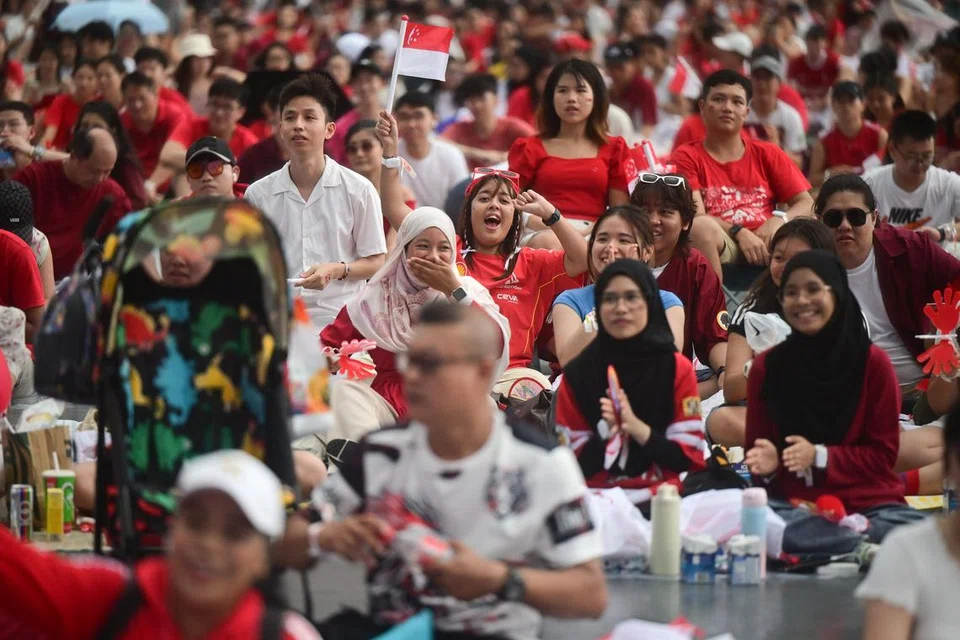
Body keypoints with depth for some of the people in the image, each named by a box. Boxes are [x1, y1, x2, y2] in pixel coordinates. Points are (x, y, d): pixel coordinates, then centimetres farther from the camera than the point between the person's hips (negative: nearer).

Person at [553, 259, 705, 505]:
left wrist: (637, 428, -13)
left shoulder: (677, 369, 4)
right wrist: (606, 432, -15)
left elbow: (689, 457, 1)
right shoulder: (577, 373, 4)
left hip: (660, 500, 0)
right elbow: (575, 463, 3)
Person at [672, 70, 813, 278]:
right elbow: (696, 216, -4)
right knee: (701, 227, -35)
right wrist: (739, 233, -19)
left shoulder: (768, 154, 18)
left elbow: (806, 204, 11)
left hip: (765, 247, 3)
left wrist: (779, 220, -10)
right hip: (721, 248, -3)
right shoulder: (687, 157, 10)